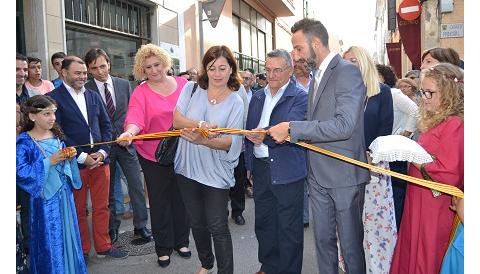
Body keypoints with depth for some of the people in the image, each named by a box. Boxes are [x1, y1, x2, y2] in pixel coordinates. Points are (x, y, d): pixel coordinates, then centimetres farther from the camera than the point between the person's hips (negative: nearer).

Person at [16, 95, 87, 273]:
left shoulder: (56, 135, 5)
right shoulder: (24, 142, -12)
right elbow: (20, 173, -19)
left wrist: (70, 157, -5)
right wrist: (49, 162, -21)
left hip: (64, 193, 6)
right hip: (45, 198, -5)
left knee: (68, 234, 15)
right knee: (50, 240, 5)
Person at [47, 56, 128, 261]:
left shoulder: (94, 96, 11)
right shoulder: (53, 98, -5)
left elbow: (106, 125, 11)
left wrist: (103, 152, -3)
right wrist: (82, 157, -13)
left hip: (100, 160, 4)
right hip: (74, 163, -4)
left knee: (101, 207, 12)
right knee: (78, 210, 10)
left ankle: (103, 246, 27)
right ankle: (82, 250, 26)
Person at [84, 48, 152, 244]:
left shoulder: (124, 84, 4)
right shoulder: (86, 90, -5)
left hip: (125, 141, 2)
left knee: (136, 185, 2)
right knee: (108, 189, 11)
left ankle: (140, 226, 15)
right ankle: (112, 227, 27)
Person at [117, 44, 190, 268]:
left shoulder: (182, 83, 1)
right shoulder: (140, 93, -7)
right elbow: (135, 117, -23)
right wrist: (129, 132, -43)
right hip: (154, 156, -2)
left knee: (181, 198, 15)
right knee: (159, 201, 9)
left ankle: (181, 241, 35)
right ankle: (163, 247, 27)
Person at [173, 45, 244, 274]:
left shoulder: (235, 102, -7)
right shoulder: (191, 89, 0)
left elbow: (231, 142, -13)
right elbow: (177, 120, -9)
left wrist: (203, 140, -30)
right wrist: (200, 125, -28)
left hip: (216, 173, -3)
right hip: (187, 168, 4)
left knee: (218, 227, -1)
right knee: (197, 222, 19)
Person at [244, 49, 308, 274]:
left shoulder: (300, 98, -6)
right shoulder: (257, 97, 13)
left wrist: (265, 136, -35)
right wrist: (250, 162, 8)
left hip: (287, 171, -6)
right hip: (260, 168, 6)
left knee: (289, 228, 6)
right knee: (263, 221, 19)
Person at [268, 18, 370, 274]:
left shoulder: (347, 72, -14)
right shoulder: (317, 76, 13)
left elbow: (344, 125, -26)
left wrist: (292, 128, -24)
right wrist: (278, 132, 1)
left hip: (344, 174, -8)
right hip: (318, 174, 8)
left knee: (350, 242, 8)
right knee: (323, 238, 18)